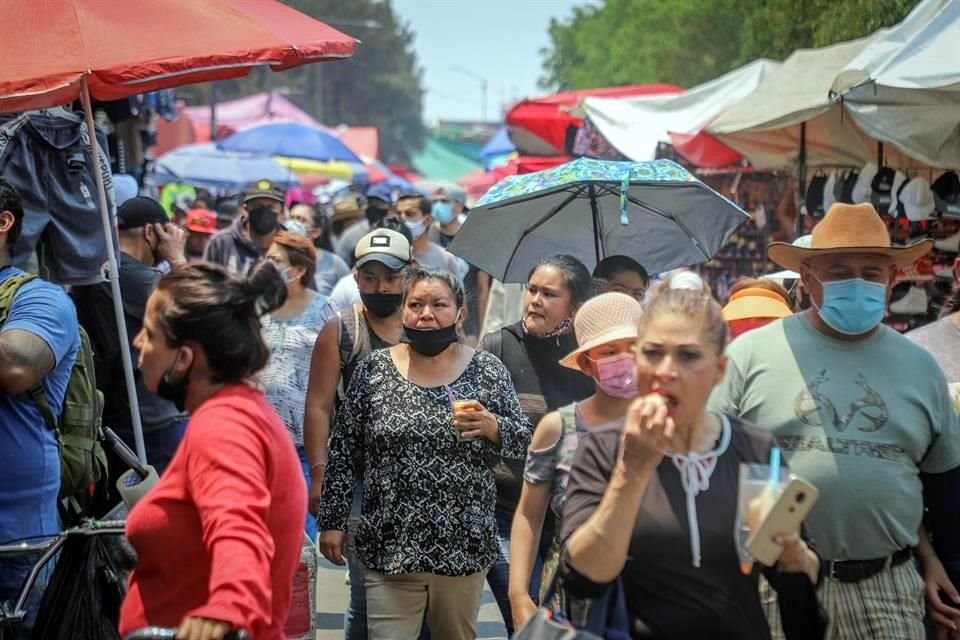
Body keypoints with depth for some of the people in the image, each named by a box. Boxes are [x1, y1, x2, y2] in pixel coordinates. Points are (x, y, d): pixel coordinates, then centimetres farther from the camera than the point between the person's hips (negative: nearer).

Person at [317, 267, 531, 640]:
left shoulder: (488, 371, 1)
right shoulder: (374, 369, 1)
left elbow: (524, 442, 4)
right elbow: (343, 452, 5)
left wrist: (492, 427, -16)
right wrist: (332, 521, 2)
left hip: (464, 547, 1)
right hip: (390, 548, -1)